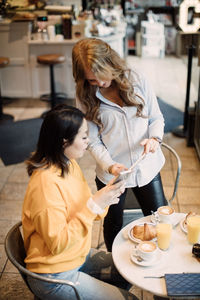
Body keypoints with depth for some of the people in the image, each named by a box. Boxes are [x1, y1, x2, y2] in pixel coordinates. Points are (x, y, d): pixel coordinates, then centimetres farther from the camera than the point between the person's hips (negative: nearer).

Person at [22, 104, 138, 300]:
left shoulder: (70, 165, -1)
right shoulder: (46, 183, -30)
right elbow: (57, 243, -27)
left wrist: (105, 197, -12)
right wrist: (93, 205, -29)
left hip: (79, 256, 9)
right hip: (54, 276, -9)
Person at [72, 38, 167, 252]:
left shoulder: (137, 80, -9)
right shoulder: (85, 97, -10)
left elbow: (156, 118, 0)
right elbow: (93, 141, -10)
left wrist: (154, 138, -21)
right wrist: (109, 166, -25)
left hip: (147, 167, 1)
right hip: (111, 173, -1)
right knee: (113, 226, 20)